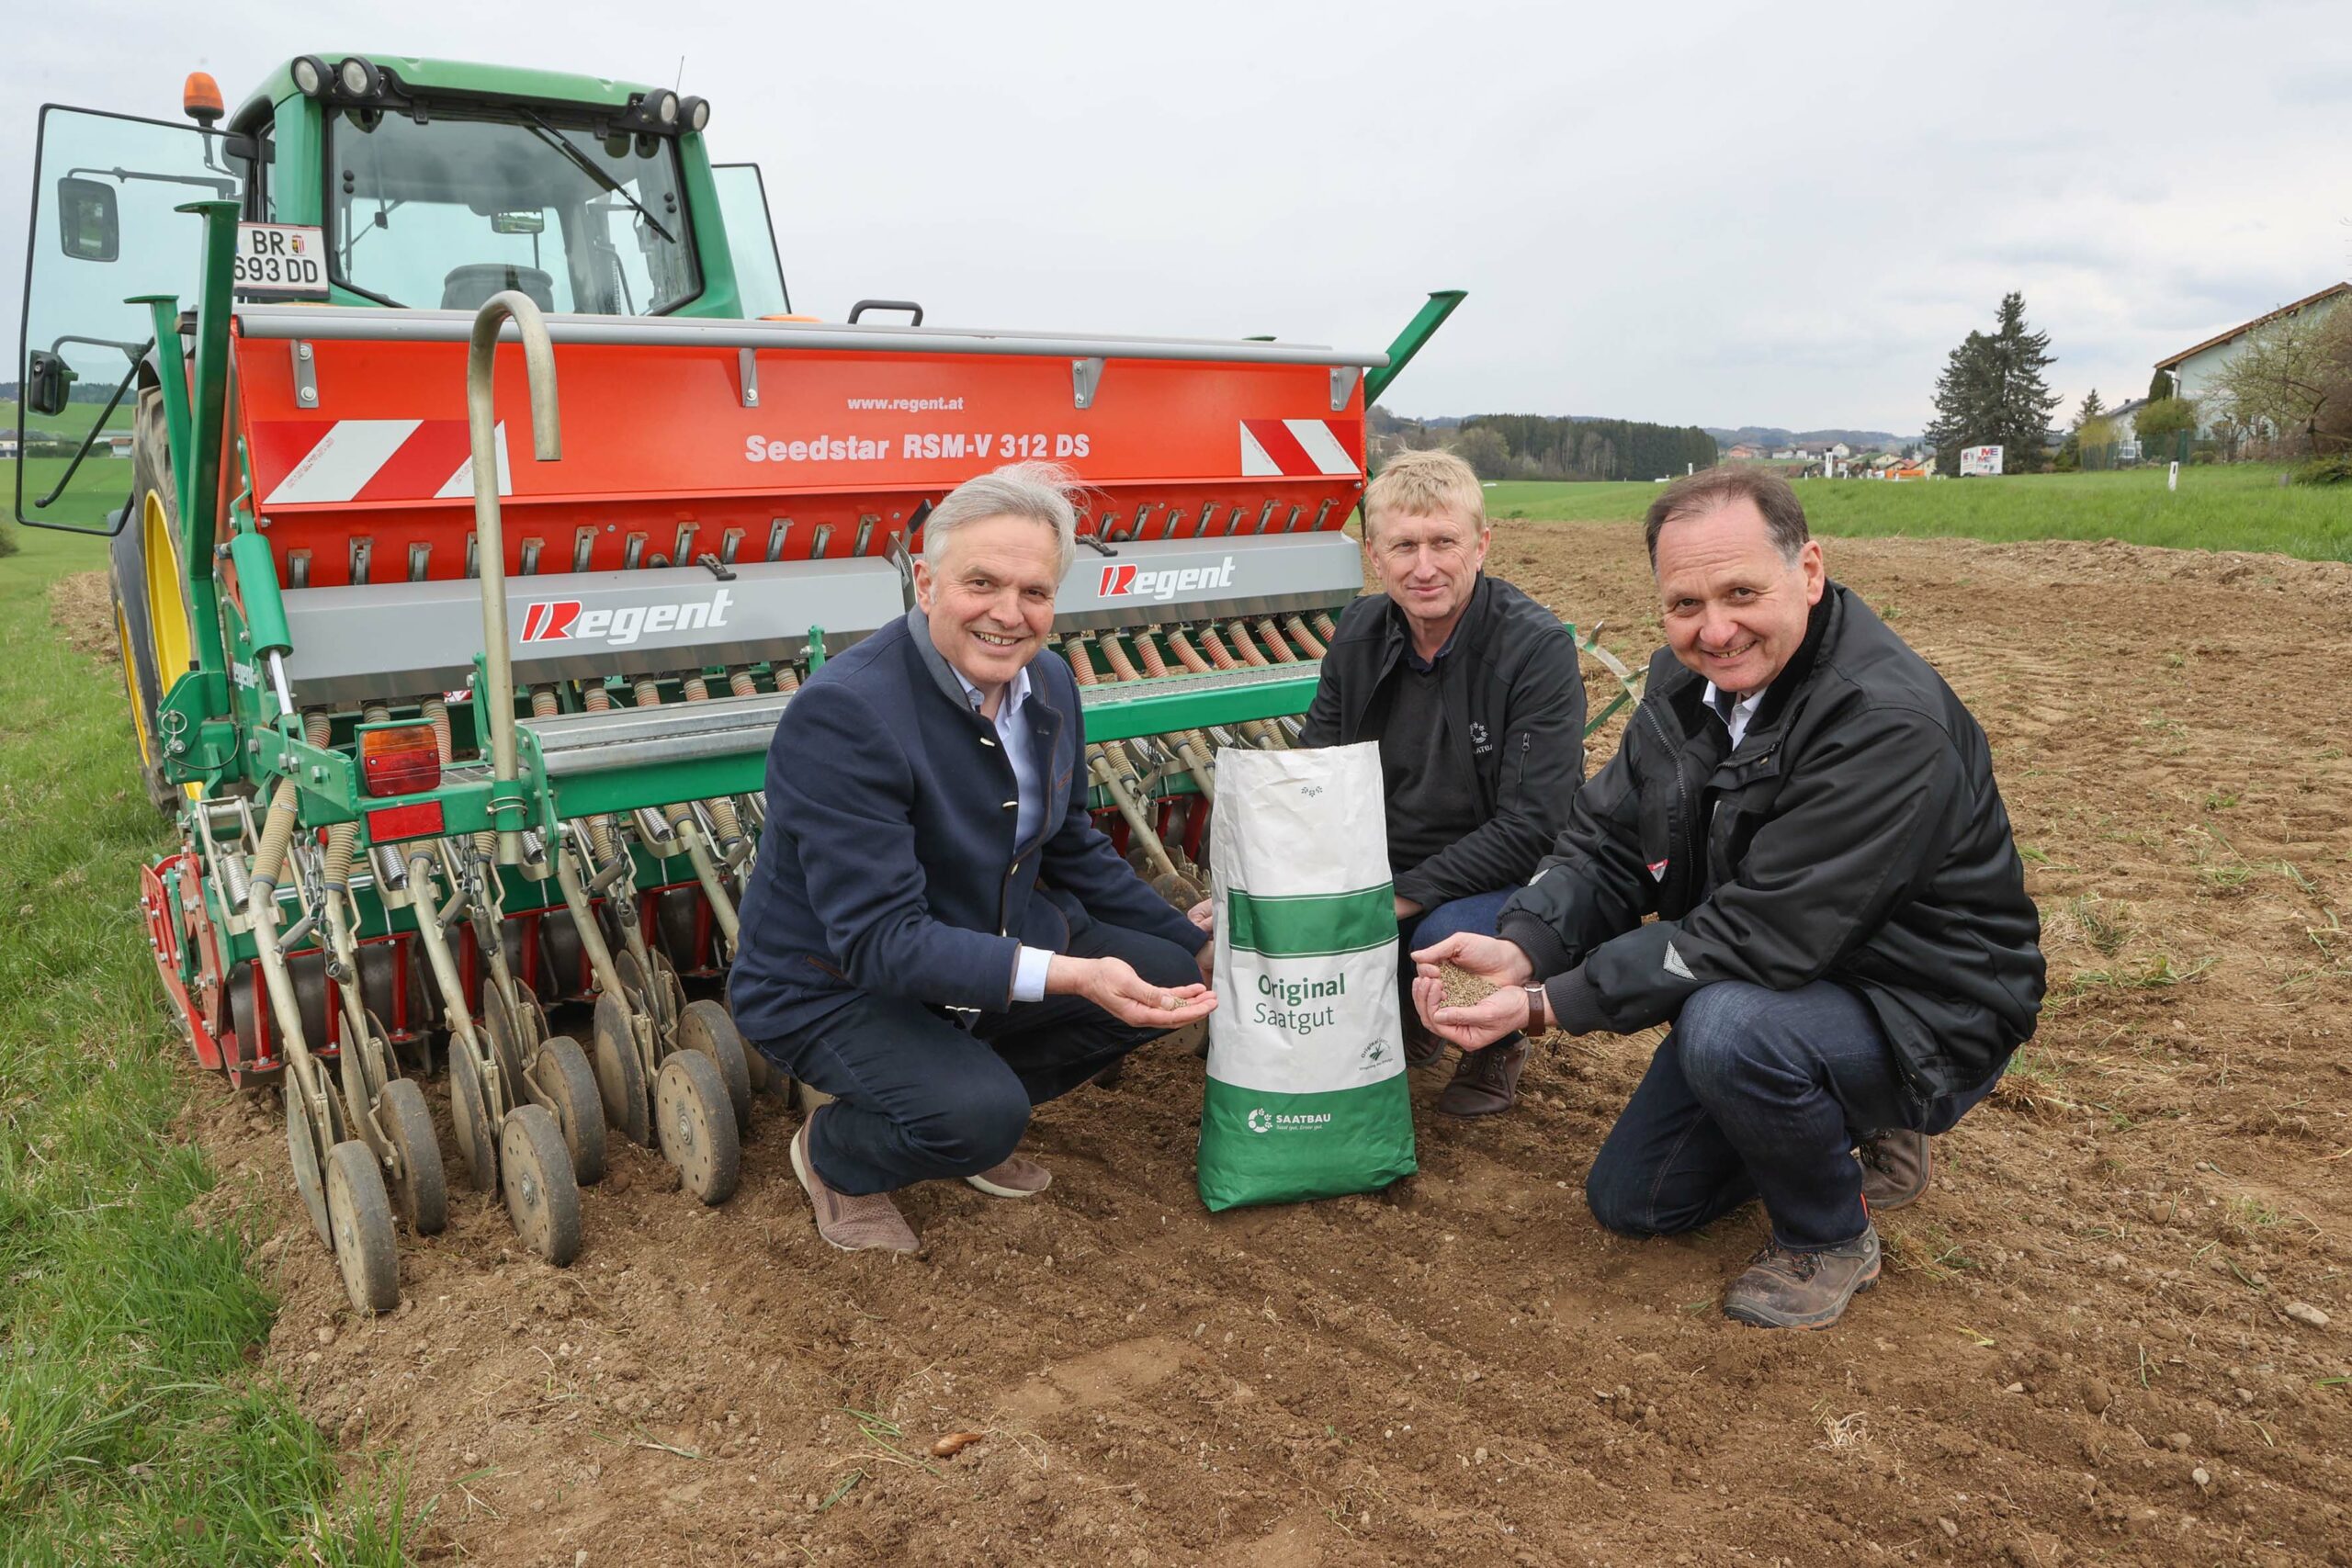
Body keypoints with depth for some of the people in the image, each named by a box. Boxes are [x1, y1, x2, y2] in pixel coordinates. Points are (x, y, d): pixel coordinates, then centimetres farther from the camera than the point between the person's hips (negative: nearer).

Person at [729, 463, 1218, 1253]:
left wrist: (1198, 950, 10)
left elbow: (1074, 852, 11)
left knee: (1164, 978, -6)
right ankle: (832, 1153, 5)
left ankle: (978, 1107, 15)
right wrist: (1063, 974, -40)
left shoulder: (1049, 685, -4)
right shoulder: (843, 712, -29)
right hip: (832, 982, -7)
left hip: (988, 944, 8)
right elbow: (879, 938, -32)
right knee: (978, 1115, -31)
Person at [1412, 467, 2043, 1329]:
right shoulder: (1684, 679, -5)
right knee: (1628, 1202, 11)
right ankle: (1846, 1131, 28)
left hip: (1923, 1017, -7)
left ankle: (1830, 1239, -8)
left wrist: (1548, 1003, -32)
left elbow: (1756, 935, -34)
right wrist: (1520, 949, -25)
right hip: (1762, 985, 8)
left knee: (1729, 1026, -38)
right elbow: (1606, 843, -4)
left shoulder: (1889, 725, -32)